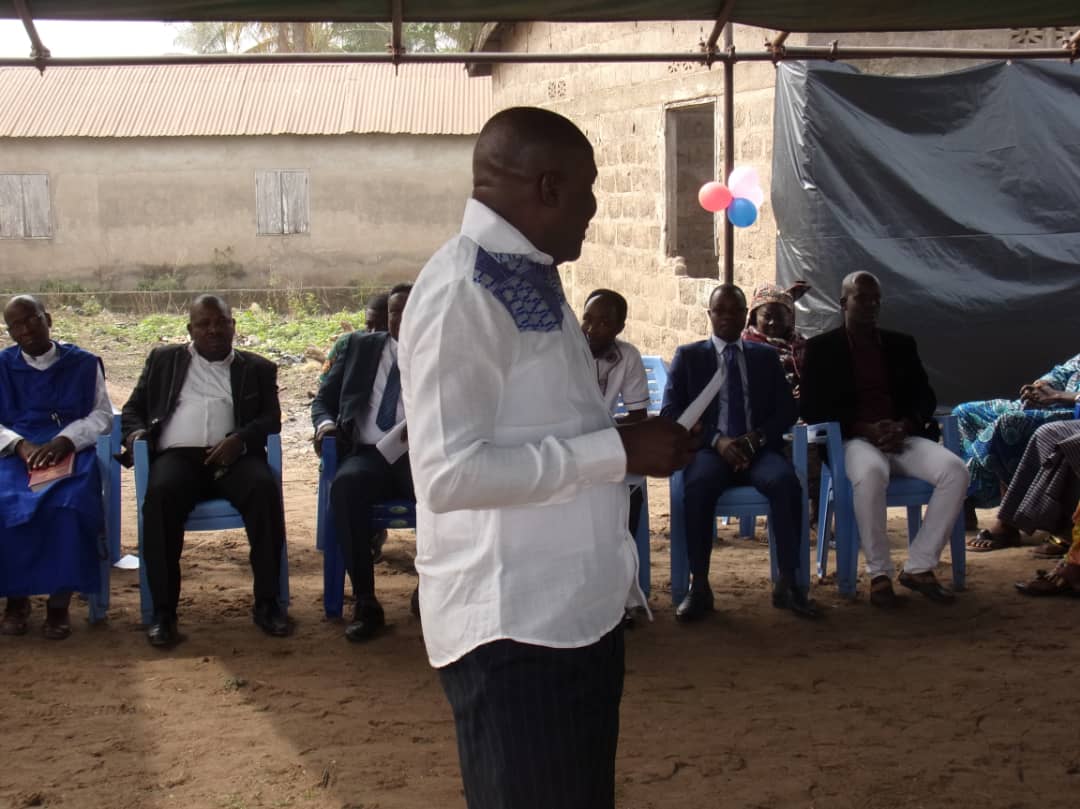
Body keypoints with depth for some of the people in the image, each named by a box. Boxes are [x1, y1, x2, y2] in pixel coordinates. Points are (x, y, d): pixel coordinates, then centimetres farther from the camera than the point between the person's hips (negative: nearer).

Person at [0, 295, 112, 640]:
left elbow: (103, 415, 5)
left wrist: (65, 440, -14)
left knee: (69, 505, -34)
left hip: (71, 451, -1)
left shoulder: (83, 363, 11)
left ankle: (59, 601, -21)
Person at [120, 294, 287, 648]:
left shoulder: (258, 368, 21)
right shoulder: (164, 360, 24)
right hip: (177, 455, 0)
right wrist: (136, 433, -3)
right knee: (160, 494, -34)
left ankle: (266, 602, -27)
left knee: (265, 488, -33)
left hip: (232, 457, 0)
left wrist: (240, 439, -12)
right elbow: (133, 409, 22)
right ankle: (163, 611, -30)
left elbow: (272, 418, 9)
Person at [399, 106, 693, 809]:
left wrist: (629, 442, 7)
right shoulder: (462, 289, -18)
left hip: (581, 606, 9)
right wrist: (616, 452, -20)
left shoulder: (532, 278, 11)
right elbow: (449, 473, -26)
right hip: (514, 624, -9)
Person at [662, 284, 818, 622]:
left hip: (758, 449, 1)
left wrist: (756, 437, -11)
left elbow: (787, 410, 10)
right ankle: (699, 586, -27)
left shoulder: (766, 356, 19)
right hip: (709, 449, -1)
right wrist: (716, 441, -14)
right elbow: (670, 412, 3)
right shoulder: (688, 356, 13)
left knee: (786, 481, -32)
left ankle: (788, 583, -24)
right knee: (698, 485, -36)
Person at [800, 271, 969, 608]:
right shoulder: (822, 347, 6)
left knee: (955, 470, -25)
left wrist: (903, 426, -9)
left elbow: (925, 396, 14)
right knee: (871, 474, -40)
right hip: (854, 439, -4)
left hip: (902, 437, 4)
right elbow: (812, 407, -2)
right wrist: (866, 429, -15)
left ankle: (919, 567, -17)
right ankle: (879, 573, -23)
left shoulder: (902, 344, 18)